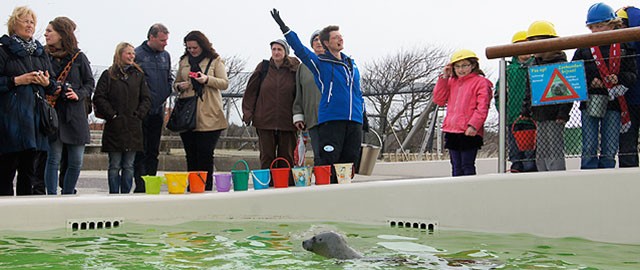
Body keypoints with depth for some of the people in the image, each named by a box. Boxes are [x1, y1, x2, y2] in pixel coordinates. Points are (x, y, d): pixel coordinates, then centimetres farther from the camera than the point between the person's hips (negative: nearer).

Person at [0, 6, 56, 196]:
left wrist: (47, 83, 1)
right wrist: (17, 80, -13)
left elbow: (53, 86, 22)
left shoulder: (40, 52, 19)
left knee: (29, 168, 7)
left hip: (35, 115, 6)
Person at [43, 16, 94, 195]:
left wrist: (79, 95, -8)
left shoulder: (78, 57, 4)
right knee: (53, 159, -5)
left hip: (75, 115, 1)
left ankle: (67, 196, 18)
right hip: (52, 113, -1)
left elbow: (90, 83, 9)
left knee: (76, 162, 4)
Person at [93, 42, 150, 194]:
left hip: (133, 127, 3)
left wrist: (138, 114, -1)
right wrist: (111, 115, -8)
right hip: (114, 127, -3)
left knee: (128, 166, 6)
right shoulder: (108, 75, 2)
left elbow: (146, 99, 11)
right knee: (115, 165, 1)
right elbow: (99, 98, -3)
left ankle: (126, 194, 12)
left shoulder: (138, 75, 12)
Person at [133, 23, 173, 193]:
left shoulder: (165, 55, 12)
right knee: (140, 151, -3)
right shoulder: (137, 55, -9)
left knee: (153, 152, 11)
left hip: (158, 110, 6)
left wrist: (166, 93, 6)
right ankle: (141, 187, -2)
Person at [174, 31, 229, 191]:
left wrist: (207, 79, -18)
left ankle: (206, 189, 1)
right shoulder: (184, 61, 16)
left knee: (205, 155, -4)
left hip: (208, 116, -4)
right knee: (191, 155, 7)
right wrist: (180, 86, 0)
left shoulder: (215, 61, 4)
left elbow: (225, 83, -2)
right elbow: (176, 83, 23)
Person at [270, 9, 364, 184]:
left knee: (349, 164, 6)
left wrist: (363, 116, 17)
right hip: (331, 119, -5)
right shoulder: (320, 63, 3)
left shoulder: (351, 63, 19)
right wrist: (282, 26, -10)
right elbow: (299, 48, -5)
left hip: (354, 121, 5)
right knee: (329, 163, -10)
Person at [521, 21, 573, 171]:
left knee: (554, 154, -8)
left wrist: (563, 113, -18)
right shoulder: (534, 66, 15)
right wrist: (525, 111, 13)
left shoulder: (560, 65, -8)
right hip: (538, 117, 8)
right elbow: (529, 91, 20)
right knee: (540, 156, 10)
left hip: (554, 119, -8)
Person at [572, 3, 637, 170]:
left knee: (609, 152, 4)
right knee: (589, 151, -3)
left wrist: (618, 78, -16)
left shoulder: (623, 47, 6)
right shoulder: (584, 48, 7)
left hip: (614, 104, 0)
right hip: (589, 104, 0)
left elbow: (632, 75, 4)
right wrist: (590, 82, -12)